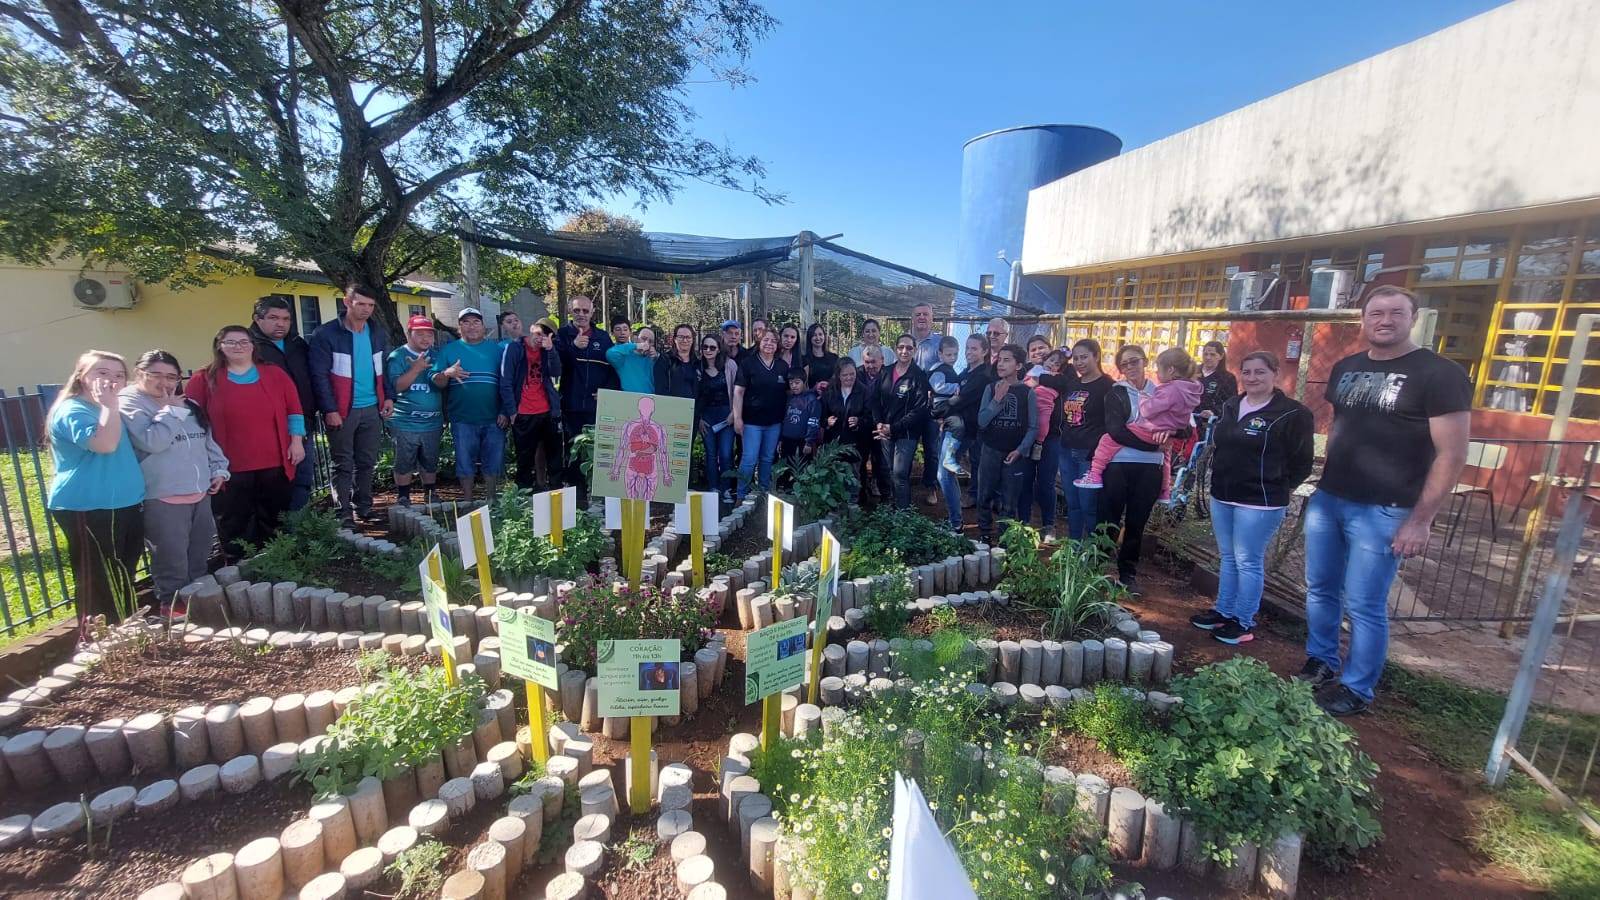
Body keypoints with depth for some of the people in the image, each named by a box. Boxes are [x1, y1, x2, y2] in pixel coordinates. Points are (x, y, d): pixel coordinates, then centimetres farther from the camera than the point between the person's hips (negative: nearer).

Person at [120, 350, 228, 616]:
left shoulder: (187, 404, 14)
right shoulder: (130, 403, -6)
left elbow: (207, 441, 20)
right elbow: (152, 441, -22)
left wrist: (219, 469, 9)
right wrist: (171, 411, -13)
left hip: (200, 493, 7)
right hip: (163, 497, -7)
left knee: (200, 551, 16)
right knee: (171, 555, 0)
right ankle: (172, 603, 14)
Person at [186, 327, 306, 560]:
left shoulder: (274, 374, 7)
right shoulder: (205, 379, 3)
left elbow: (294, 408, 7)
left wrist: (297, 441, 0)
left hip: (274, 463, 1)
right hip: (231, 467, -1)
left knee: (272, 521, 12)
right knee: (233, 524, 6)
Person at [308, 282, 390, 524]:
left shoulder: (377, 334, 9)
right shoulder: (326, 334, -7)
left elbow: (384, 369, 16)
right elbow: (319, 375, -10)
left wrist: (388, 397, 5)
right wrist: (329, 410, -15)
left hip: (372, 409, 5)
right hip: (342, 411, -5)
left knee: (367, 462, 12)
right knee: (343, 465, 3)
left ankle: (364, 508, 24)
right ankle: (344, 513, 9)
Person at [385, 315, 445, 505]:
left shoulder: (436, 356, 9)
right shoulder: (397, 357, -4)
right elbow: (397, 386, -14)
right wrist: (416, 368, -25)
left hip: (432, 423, 4)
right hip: (405, 423, -4)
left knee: (430, 463, 12)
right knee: (404, 464, 4)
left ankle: (431, 497, 25)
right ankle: (404, 499, 16)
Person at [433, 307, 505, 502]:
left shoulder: (495, 349, 8)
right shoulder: (449, 350, 6)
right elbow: (436, 382, 1)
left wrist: (505, 412, -2)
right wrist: (447, 373, -20)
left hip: (493, 419, 1)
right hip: (462, 419, 0)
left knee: (493, 462, 7)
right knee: (465, 463, 6)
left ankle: (491, 502, 21)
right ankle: (468, 503, 19)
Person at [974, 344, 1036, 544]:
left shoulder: (1027, 392, -3)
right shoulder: (991, 388, 1)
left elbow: (1033, 427, -1)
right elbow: (982, 421, -5)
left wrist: (1020, 450, -10)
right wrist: (997, 399, -15)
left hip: (1014, 454, -1)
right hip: (990, 451, 2)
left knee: (1009, 500, 4)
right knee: (985, 496, 6)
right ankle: (984, 535, 20)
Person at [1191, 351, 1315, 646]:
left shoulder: (1292, 414, -11)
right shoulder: (1229, 406, 10)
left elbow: (1302, 462, -6)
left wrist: (1276, 488, -2)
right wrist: (1219, 481, 15)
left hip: (1259, 502, -7)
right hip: (1222, 497, 7)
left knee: (1248, 562, 0)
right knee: (1227, 557, 16)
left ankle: (1244, 623, 13)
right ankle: (1223, 612, 28)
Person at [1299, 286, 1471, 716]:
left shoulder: (1439, 374, -8)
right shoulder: (1345, 368, 9)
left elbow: (1451, 454, -10)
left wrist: (1420, 520, -14)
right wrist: (1321, 485, 14)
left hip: (1382, 511, -6)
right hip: (1327, 500, 6)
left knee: (1364, 604, 1)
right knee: (1320, 589, 15)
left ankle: (1356, 689, 17)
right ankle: (1321, 662, 32)